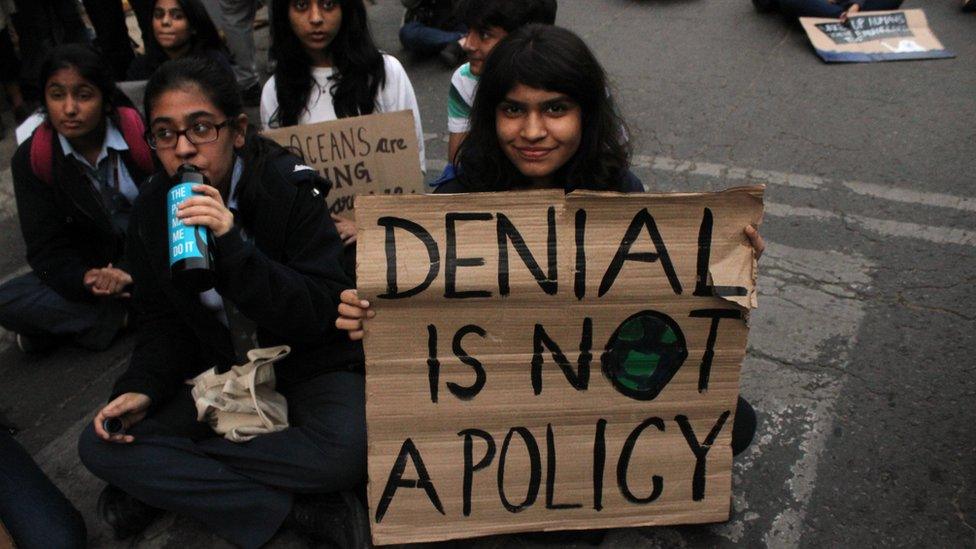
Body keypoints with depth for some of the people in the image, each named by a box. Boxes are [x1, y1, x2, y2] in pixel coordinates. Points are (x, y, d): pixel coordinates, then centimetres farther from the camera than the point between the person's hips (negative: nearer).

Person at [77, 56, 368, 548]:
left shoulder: (290, 190, -16)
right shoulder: (152, 208, -2)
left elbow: (319, 314, -23)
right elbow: (161, 321, 7)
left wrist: (232, 246, -34)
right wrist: (141, 387, -13)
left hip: (309, 365, -4)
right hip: (221, 372, 5)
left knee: (347, 451, -34)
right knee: (101, 445, -14)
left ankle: (173, 482, -14)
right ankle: (296, 508, -19)